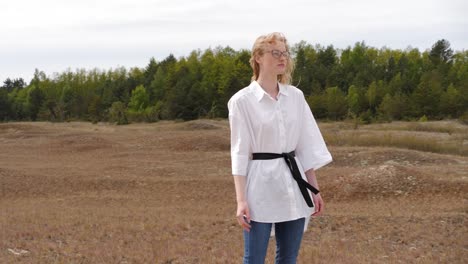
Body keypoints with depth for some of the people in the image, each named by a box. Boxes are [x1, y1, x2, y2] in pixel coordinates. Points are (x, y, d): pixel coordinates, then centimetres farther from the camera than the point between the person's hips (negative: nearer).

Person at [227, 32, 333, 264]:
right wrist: (241, 199, -13)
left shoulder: (295, 96, 8)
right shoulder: (242, 100, -6)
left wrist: (314, 189, 9)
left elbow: (307, 146, 11)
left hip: (294, 186, 5)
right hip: (261, 186, -5)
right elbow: (239, 152, -8)